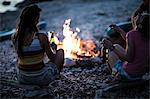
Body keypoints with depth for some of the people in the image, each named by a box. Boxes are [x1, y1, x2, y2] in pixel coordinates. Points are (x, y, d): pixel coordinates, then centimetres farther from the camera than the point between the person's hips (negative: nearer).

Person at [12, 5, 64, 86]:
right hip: (41, 79, -5)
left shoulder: (14, 38, -10)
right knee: (60, 52, 18)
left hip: (22, 79, 5)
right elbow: (51, 57, -5)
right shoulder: (41, 37, -23)